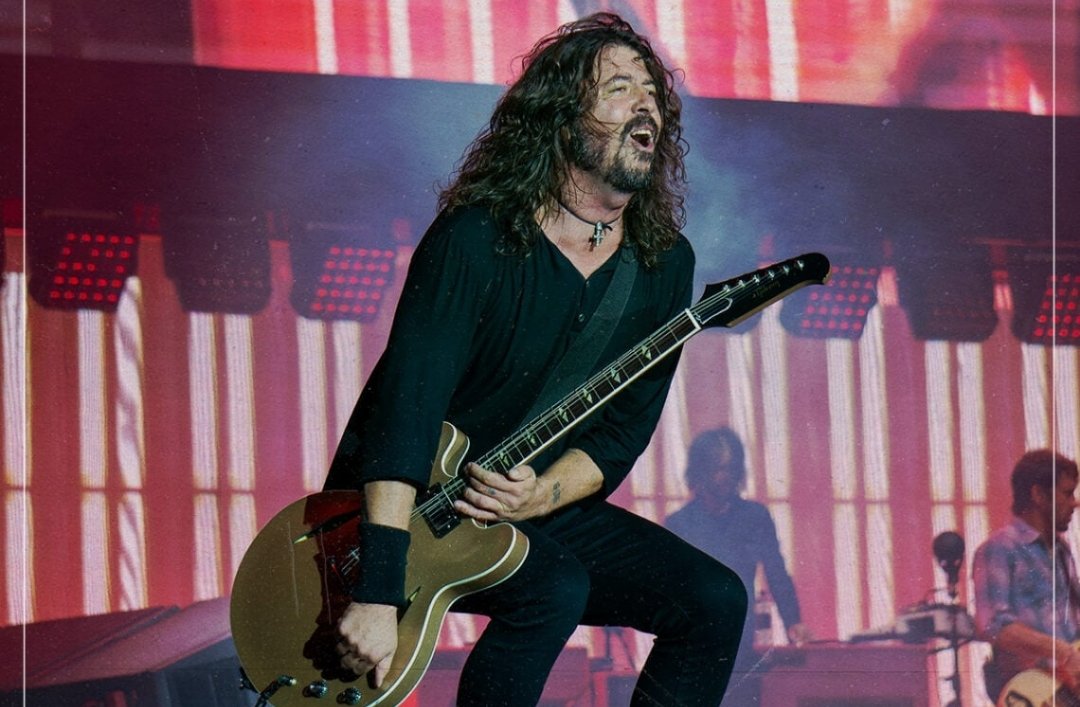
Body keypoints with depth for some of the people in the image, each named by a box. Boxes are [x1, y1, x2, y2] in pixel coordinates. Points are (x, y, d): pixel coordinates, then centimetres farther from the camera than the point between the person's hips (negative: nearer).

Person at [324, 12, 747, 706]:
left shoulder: (663, 264, 1)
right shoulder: (475, 239, -19)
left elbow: (623, 429, 1)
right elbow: (407, 404, -29)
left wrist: (542, 495, -22)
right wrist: (379, 593, -39)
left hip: (540, 506, 7)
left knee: (715, 601, -7)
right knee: (555, 588, -33)